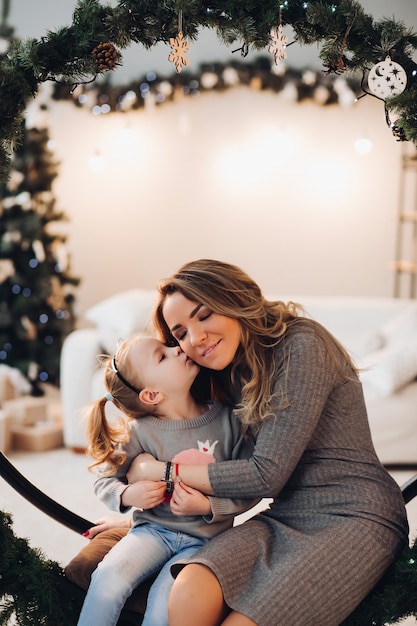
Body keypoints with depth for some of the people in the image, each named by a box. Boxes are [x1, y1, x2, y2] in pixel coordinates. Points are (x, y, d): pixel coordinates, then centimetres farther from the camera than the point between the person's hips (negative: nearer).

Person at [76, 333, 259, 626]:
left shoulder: (227, 418, -8)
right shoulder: (139, 433, -8)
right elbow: (105, 481, 5)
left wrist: (209, 507, -16)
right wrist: (127, 495, -17)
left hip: (205, 538, 0)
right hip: (154, 530, 1)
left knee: (165, 602, -25)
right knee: (108, 578, -27)